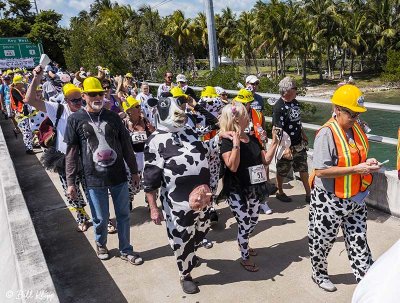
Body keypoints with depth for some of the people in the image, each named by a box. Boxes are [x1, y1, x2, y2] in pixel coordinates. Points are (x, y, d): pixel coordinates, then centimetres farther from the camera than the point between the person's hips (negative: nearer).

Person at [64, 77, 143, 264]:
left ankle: (126, 250, 30)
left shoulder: (113, 117, 3)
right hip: (94, 179, -2)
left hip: (118, 176, 2)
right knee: (101, 218, 10)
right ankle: (101, 245, 40)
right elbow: (71, 153, -1)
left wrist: (134, 171, 10)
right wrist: (70, 182, -2)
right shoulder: (75, 120, -3)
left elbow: (126, 145, 8)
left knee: (123, 214, 12)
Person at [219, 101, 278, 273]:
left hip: (254, 188, 7)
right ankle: (245, 258, 23)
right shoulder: (227, 141, -15)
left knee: (253, 221, 20)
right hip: (237, 191, -7)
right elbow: (232, 166, -27)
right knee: (244, 224, 1)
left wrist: (274, 143, 0)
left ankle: (243, 244, 48)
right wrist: (236, 143, -31)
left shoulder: (253, 139, 6)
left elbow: (266, 160, 8)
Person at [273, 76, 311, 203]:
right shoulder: (279, 107, -21)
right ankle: (280, 192, 31)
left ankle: (308, 194, 25)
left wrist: (304, 135, 22)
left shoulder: (295, 102, 4)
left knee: (303, 168, 13)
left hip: (299, 144, 7)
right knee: (282, 171, 11)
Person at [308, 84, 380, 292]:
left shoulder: (356, 128, 1)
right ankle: (319, 274, 38)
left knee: (358, 239, 17)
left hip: (356, 198, 7)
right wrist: (355, 169, -26)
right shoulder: (327, 133, -22)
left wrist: (367, 163, -4)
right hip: (330, 200, -6)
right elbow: (320, 171, -27)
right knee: (322, 240, 14)